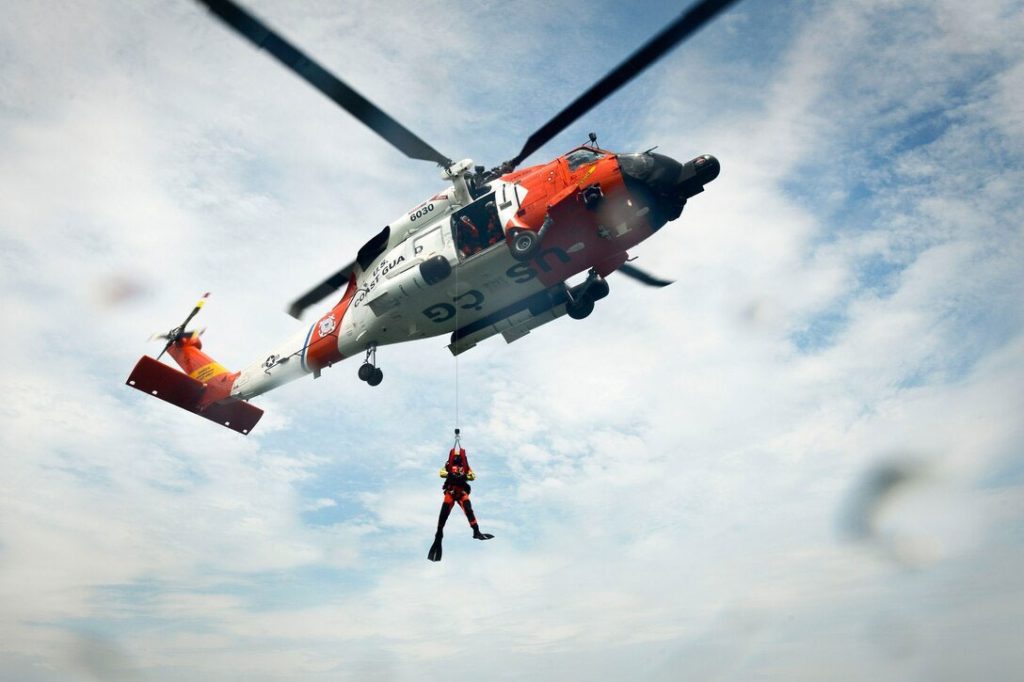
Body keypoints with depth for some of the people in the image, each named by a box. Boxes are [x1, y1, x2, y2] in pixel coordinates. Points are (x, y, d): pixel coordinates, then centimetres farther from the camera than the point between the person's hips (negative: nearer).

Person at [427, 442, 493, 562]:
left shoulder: (465, 467, 8)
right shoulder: (448, 465, 5)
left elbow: (473, 476, -2)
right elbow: (441, 472, -11)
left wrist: (464, 476, -21)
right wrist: (449, 474, -28)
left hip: (462, 491, 1)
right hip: (450, 491, -1)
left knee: (468, 509, -16)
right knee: (444, 512, -6)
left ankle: (476, 531, -20)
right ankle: (439, 535, 7)